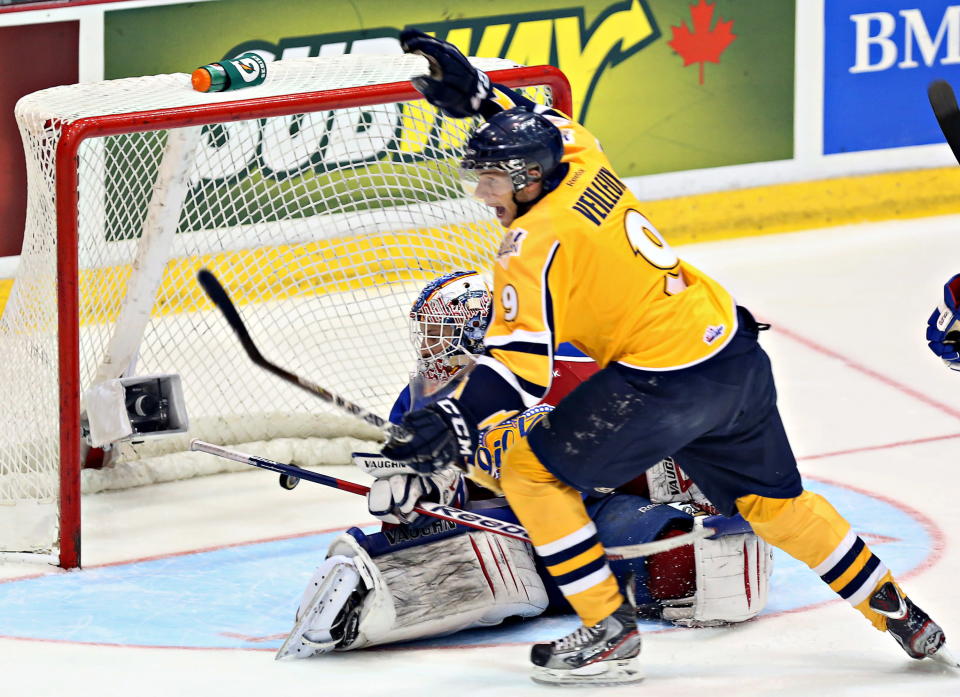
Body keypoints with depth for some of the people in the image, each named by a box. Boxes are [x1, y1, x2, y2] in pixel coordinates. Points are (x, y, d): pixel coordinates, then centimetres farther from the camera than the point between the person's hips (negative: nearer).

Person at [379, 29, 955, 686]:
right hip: (738, 356, 9)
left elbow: (523, 359, -23)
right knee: (772, 498, 24)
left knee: (533, 471, 2)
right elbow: (539, 128, 32)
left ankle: (609, 632, 3)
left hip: (665, 383, -9)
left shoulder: (534, 243, -14)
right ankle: (898, 612, 29)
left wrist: (455, 418, -30)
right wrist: (474, 90, 24)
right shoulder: (585, 167, 8)